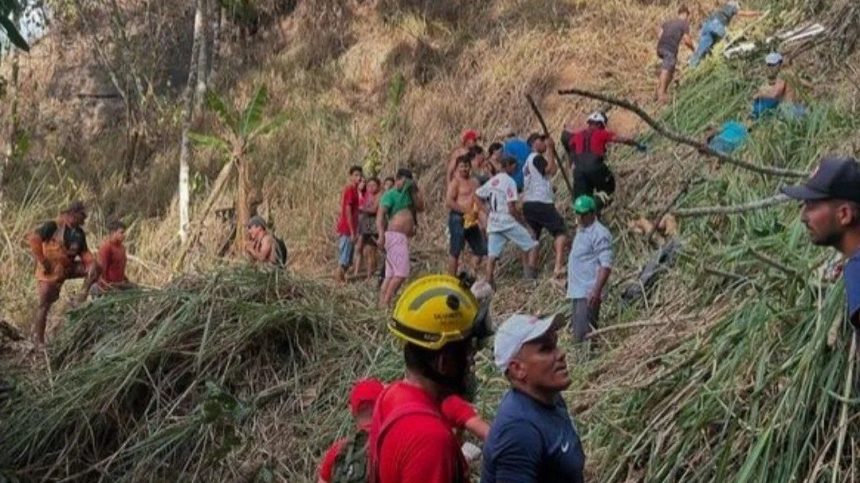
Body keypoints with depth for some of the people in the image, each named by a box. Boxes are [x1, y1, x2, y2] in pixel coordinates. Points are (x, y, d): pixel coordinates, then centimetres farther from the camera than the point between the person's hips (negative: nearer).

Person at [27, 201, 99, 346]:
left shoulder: (79, 233, 3)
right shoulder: (54, 226, -17)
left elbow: (84, 252, 9)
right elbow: (34, 238, -24)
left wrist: (92, 262, -12)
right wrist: (42, 261, -21)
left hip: (68, 268, 6)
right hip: (50, 271, -6)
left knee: (94, 268, -13)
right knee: (44, 305, -3)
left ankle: (81, 299, -7)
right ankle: (38, 339, 9)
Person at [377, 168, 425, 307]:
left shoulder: (408, 195, 22)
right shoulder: (390, 194, -4)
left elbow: (420, 207, 16)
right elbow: (380, 214, -14)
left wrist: (416, 189, 9)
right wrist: (381, 235, -26)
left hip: (403, 238, 9)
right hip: (395, 236, -9)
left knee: (391, 275, 7)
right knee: (401, 272, -16)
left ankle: (382, 303, 8)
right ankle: (386, 303, -17)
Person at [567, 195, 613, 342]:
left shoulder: (599, 233, -13)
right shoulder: (581, 230, 16)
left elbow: (606, 265, -20)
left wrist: (596, 291, -27)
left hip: (589, 293, -10)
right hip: (578, 291, 10)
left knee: (583, 336, -14)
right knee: (576, 333, 13)